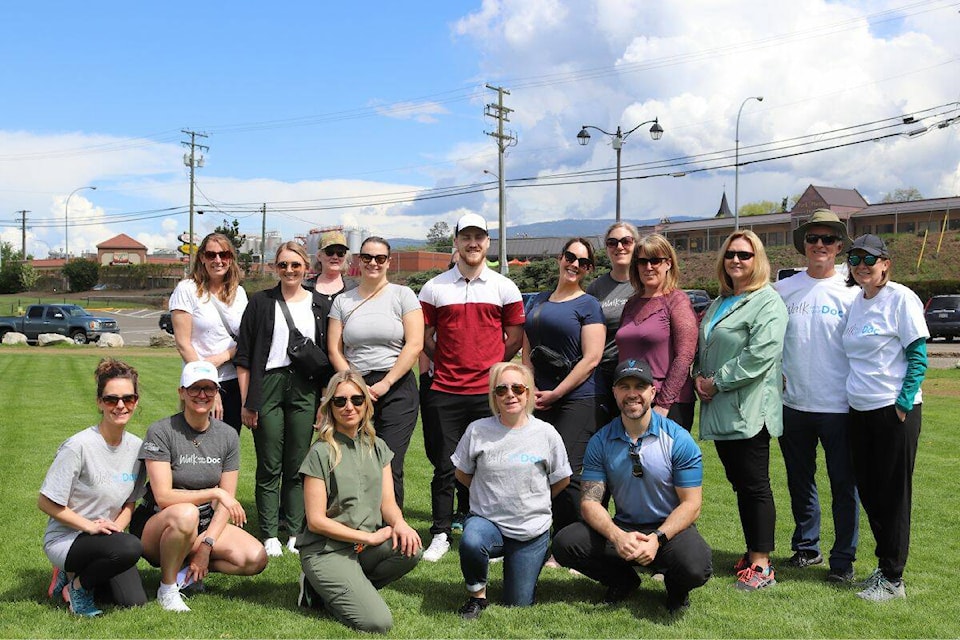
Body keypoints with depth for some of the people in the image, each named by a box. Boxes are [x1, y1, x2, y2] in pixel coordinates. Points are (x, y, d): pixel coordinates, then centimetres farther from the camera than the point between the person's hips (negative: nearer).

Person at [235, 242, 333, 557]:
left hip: (305, 389, 1)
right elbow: (243, 356, 3)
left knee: (298, 466, 5)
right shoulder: (261, 302, 5)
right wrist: (246, 401, -3)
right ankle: (270, 535, 10)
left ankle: (295, 532, 14)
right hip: (268, 386, -1)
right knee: (269, 466, 2)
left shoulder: (321, 305, 9)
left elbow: (329, 356, 10)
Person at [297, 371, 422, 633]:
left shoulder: (377, 447, 9)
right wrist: (370, 537, -14)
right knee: (378, 623, -21)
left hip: (366, 546, 6)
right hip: (326, 550, -6)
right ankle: (319, 589, 5)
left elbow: (388, 502, 5)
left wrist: (398, 523, -18)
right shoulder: (321, 453, -9)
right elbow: (316, 521, -11)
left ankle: (346, 590, -2)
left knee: (411, 549, -25)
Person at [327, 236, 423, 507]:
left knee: (389, 469, -7)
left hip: (397, 389, -2)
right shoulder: (343, 301, 12)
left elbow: (414, 345, -5)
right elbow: (334, 350, 8)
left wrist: (385, 384, -9)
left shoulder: (402, 295, 4)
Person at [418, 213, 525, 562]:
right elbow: (424, 336, 11)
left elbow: (516, 337, 9)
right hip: (445, 390, 1)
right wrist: (448, 363, 4)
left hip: (489, 392, 0)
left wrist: (491, 366, 4)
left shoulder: (504, 287, 6)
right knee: (444, 467, 6)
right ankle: (441, 535, 16)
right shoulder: (434, 287, 6)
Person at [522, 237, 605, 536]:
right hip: (539, 401, 6)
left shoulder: (588, 305, -1)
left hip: (577, 401, -5)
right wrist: (530, 389, 2)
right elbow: (527, 351, 17)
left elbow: (591, 359, -9)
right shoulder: (538, 301, 16)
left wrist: (555, 393, -10)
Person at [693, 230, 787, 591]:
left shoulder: (768, 302, -8)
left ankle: (761, 564, 2)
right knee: (739, 484, 13)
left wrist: (717, 382, -14)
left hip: (749, 412, -8)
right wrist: (700, 377, 5)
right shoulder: (720, 303, 19)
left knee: (755, 486, -4)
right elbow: (703, 347, 25)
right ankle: (753, 553, 23)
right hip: (720, 411, 8)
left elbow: (760, 355, -19)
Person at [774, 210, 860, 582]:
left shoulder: (850, 293, -2)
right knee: (800, 481, 15)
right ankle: (806, 548, 30)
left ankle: (843, 560, 13)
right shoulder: (783, 290, 4)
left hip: (837, 407, -3)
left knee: (843, 484, 2)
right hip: (793, 404, 3)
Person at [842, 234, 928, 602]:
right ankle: (884, 565, 26)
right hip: (859, 410, 7)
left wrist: (903, 403, -16)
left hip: (894, 410, -7)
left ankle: (893, 579, 9)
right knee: (868, 491, 12)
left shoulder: (901, 298, -9)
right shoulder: (854, 302, 11)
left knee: (893, 493, 1)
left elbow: (918, 357, -10)